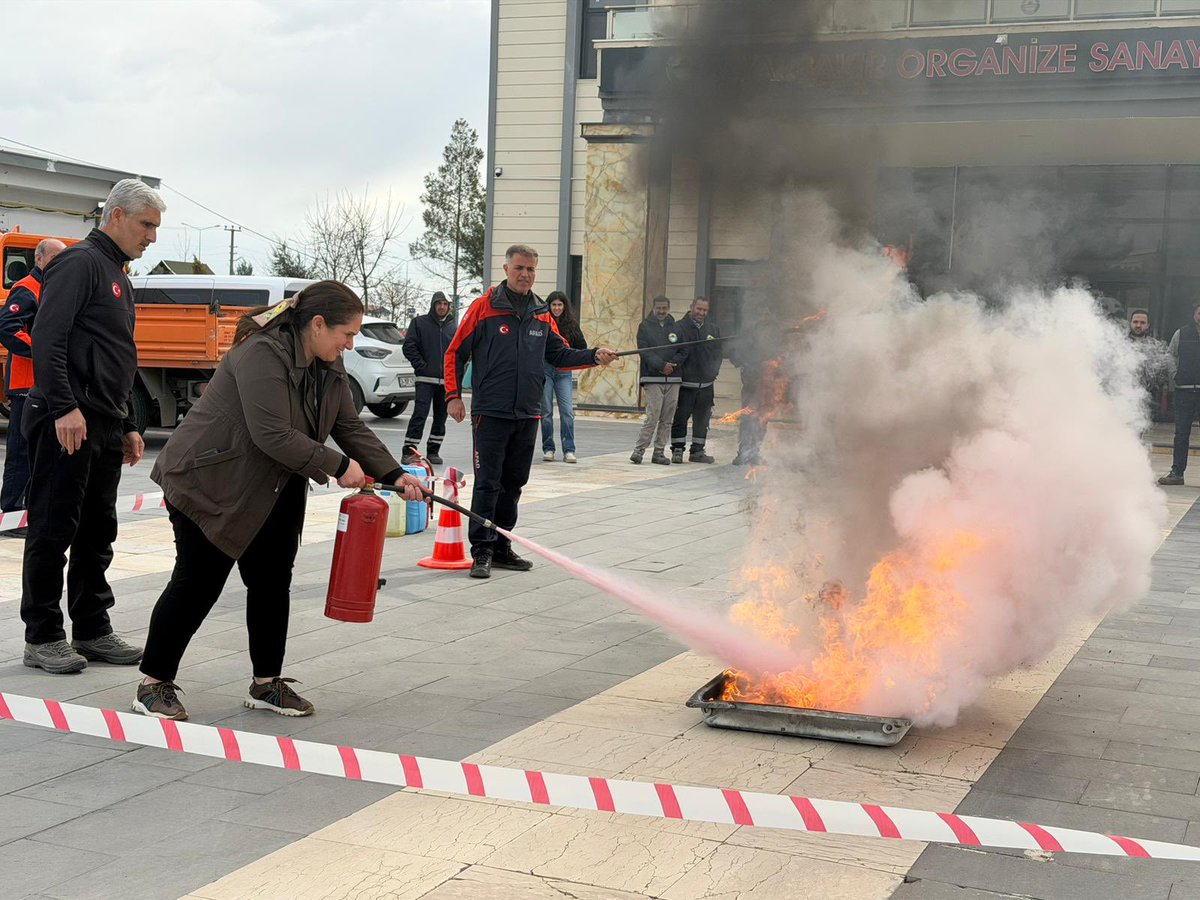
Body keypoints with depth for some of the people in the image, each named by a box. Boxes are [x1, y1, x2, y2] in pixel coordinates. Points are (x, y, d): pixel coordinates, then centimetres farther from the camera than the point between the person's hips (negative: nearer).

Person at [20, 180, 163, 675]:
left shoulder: (118, 276, 22)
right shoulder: (80, 262, -7)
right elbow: (47, 337, -18)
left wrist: (127, 426, 23)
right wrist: (64, 407, -24)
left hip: (104, 429, 9)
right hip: (67, 424, -9)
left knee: (98, 532, 11)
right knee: (53, 529, -3)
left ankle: (92, 630, 19)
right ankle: (42, 638, 3)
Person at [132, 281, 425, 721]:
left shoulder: (328, 365, 4)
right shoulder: (263, 354, -26)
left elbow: (350, 427, 7)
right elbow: (273, 435, -32)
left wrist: (392, 474, -3)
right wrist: (337, 466, -24)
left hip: (272, 494, 9)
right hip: (211, 485, -9)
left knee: (273, 582, 8)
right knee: (198, 583, -4)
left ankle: (266, 684, 19)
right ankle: (154, 684, 8)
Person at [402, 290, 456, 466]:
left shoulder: (452, 327, 13)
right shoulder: (420, 322, 2)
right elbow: (409, 347, -3)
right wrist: (422, 366, -10)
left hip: (446, 381, 5)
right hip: (426, 379, -4)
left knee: (441, 417, 7)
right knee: (419, 415, -12)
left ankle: (433, 451, 16)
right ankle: (409, 452, -10)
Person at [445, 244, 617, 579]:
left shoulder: (542, 314, 11)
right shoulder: (484, 307, -4)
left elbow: (559, 354, 15)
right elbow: (456, 353, -2)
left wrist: (593, 356, -1)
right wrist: (453, 395, -9)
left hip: (527, 414, 5)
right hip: (490, 412, -5)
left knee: (513, 484, 12)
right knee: (487, 484, -6)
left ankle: (501, 546, 22)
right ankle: (482, 551, -1)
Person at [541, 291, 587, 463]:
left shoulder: (571, 325, 7)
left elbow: (582, 347, 13)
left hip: (564, 372, 2)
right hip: (544, 369, -2)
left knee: (567, 411, -6)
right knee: (546, 411, 3)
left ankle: (569, 450, -3)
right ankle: (548, 449, 12)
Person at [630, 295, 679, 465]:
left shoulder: (675, 327, 13)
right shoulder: (645, 326, 4)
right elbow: (644, 351, -7)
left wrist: (674, 363, -7)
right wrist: (661, 365, -17)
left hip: (673, 379, 4)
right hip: (652, 378, -4)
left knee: (667, 419, 4)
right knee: (653, 416, -13)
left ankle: (659, 452, 11)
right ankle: (639, 450, -8)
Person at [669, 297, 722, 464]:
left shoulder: (712, 329, 10)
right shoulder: (681, 328, -5)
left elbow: (717, 354, 14)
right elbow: (681, 352, -14)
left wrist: (713, 372, 4)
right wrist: (673, 364, -31)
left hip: (706, 384, 5)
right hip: (685, 383, -5)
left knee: (702, 419, 9)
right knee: (680, 417, -4)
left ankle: (697, 451, 19)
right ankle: (677, 450, 5)